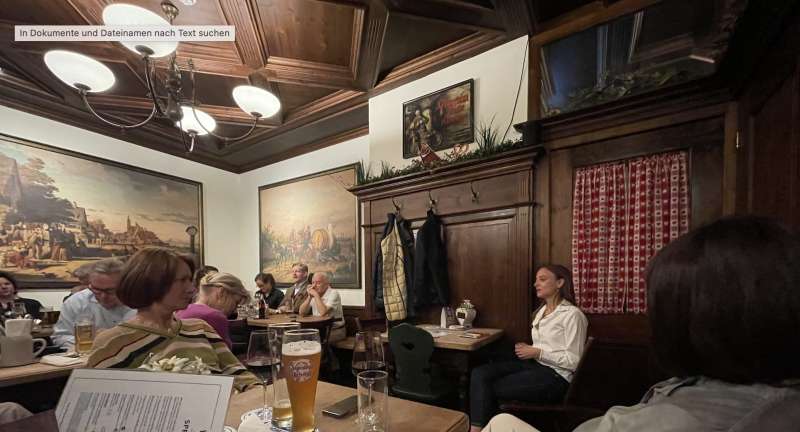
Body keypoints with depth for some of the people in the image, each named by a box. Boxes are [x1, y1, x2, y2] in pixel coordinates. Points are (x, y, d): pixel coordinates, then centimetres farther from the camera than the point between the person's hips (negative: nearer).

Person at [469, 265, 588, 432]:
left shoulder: (572, 314, -12)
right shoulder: (541, 311, 15)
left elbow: (574, 361, -14)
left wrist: (537, 352, -16)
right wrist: (528, 349, 2)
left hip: (555, 376, -8)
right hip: (535, 364, 8)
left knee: (492, 387, -15)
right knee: (480, 373, -15)